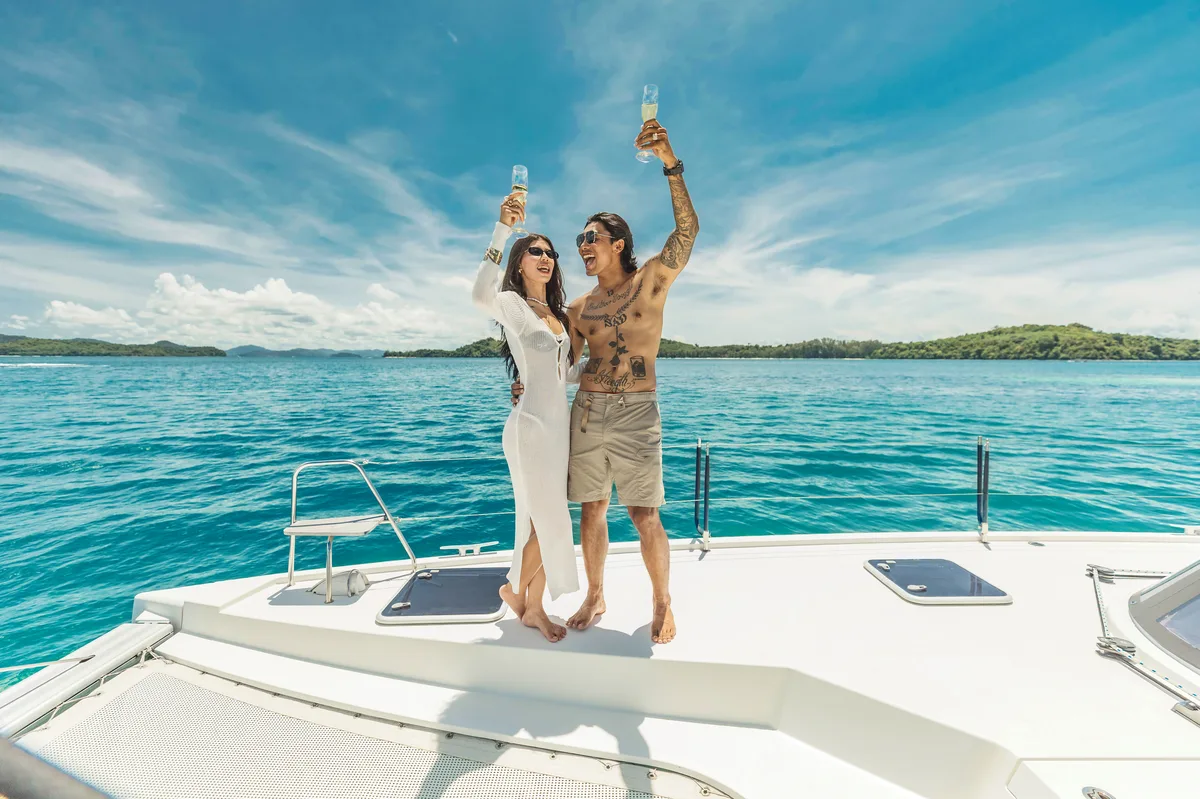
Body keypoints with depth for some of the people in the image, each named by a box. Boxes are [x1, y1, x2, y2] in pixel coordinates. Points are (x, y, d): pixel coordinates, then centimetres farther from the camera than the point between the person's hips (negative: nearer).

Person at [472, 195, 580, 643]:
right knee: (549, 524, 0)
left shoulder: (558, 313, 15)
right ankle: (514, 590, 28)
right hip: (530, 426, -7)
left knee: (545, 523, 13)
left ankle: (533, 607, 31)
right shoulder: (512, 303, -6)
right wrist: (503, 229, -32)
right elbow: (480, 295, -31)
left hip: (560, 425, 7)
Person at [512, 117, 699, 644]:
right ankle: (594, 596, 31)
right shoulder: (579, 308, 13)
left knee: (644, 515, 0)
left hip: (637, 413, -4)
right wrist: (530, 386, 1)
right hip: (586, 412, 4)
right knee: (592, 508, 11)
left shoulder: (652, 281, 2)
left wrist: (670, 162, -20)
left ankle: (662, 603, 22)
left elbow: (687, 229, -11)